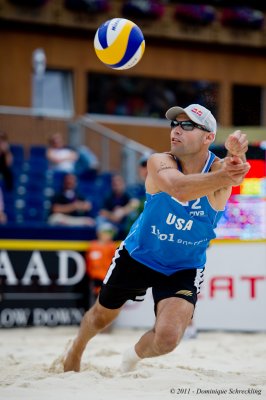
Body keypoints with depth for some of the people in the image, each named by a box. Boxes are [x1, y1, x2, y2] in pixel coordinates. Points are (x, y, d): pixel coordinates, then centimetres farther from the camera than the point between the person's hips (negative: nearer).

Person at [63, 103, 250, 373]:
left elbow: (234, 175, -49)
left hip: (185, 270, -1)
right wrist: (221, 178, -65)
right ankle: (76, 351, 56)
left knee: (167, 338, -19)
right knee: (102, 317, 20)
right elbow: (178, 188, -47)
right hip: (137, 256, 1)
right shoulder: (160, 162, -24)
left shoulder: (218, 168, -23)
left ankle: (135, 355, 18)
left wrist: (236, 155, -74)